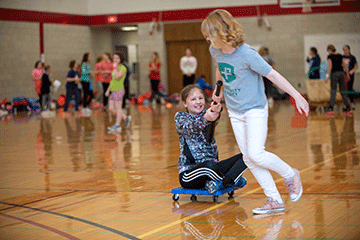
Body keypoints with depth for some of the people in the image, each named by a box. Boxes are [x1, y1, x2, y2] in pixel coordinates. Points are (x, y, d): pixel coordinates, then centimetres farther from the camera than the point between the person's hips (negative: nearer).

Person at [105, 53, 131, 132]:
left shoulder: (122, 68, -9)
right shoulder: (115, 68, 18)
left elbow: (117, 77, -25)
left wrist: (115, 67, -16)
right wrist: (108, 90, 22)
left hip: (119, 90, -9)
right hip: (113, 90, 9)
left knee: (118, 108, -5)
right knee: (111, 108, 7)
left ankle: (117, 125, -1)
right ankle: (126, 118, 18)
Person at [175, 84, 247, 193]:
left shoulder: (206, 114, 12)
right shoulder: (180, 117, 2)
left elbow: (214, 122, -14)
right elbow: (190, 128, -22)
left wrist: (216, 112, -41)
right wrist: (205, 119, -44)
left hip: (212, 167, 5)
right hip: (189, 173, -5)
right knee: (209, 165, -38)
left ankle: (219, 183, -27)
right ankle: (231, 181, -12)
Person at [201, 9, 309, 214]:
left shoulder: (247, 54, -24)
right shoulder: (215, 51, -3)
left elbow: (273, 75, -19)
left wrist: (297, 96, -18)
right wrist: (219, 90, 24)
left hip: (255, 109, -7)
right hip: (235, 112, 7)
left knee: (256, 154, -17)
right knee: (248, 159, 3)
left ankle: (291, 175, 9)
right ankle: (275, 200, 9)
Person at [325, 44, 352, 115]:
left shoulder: (330, 56, -3)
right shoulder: (340, 56, 12)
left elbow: (330, 66, -13)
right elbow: (345, 65, 11)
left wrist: (327, 76, -14)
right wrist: (347, 74, 20)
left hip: (334, 74, -5)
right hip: (341, 73, 5)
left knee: (333, 91, -4)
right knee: (343, 91, 9)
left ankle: (331, 108, -11)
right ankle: (348, 108, 7)